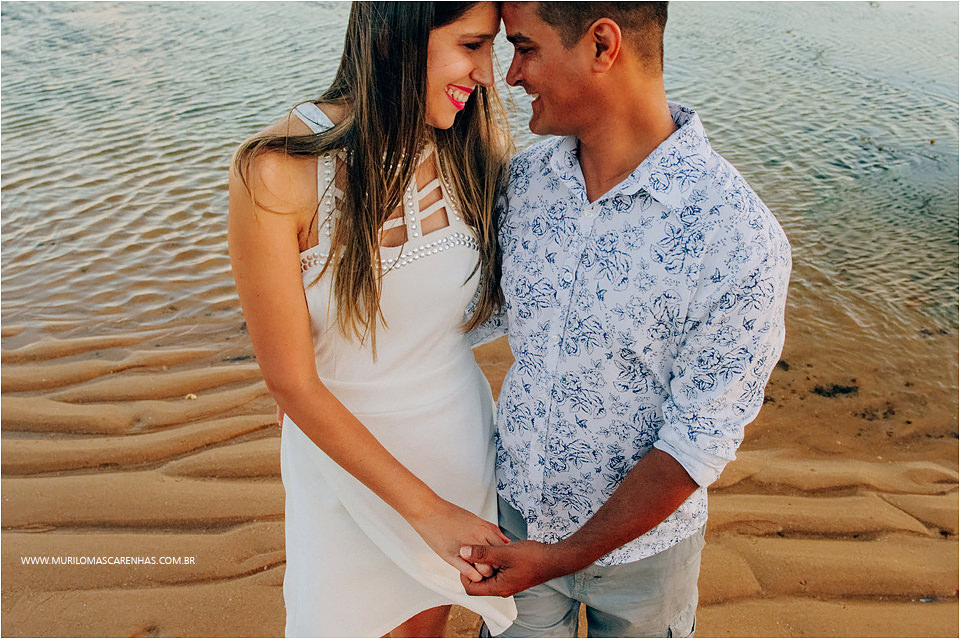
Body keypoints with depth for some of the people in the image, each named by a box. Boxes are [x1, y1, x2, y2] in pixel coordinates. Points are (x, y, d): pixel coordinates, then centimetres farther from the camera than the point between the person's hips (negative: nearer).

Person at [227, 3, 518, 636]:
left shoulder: (471, 145, -11)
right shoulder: (276, 174, -23)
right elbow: (292, 383, -19)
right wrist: (428, 510, -18)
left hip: (461, 439, 3)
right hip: (344, 448, -3)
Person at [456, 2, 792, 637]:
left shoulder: (740, 241, -27)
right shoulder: (526, 176, -11)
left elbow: (697, 442, -21)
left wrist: (567, 556, -20)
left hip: (639, 542, -3)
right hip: (516, 512, 4)